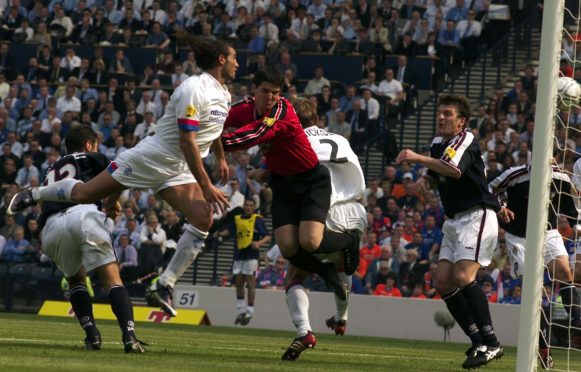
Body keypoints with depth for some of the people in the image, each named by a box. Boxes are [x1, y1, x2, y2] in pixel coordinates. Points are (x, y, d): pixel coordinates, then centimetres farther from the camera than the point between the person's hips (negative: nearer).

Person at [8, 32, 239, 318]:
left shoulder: (223, 92, 6)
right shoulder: (194, 89, -23)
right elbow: (187, 141, -28)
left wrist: (220, 157, 35)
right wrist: (206, 186, -29)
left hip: (178, 172, 8)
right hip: (151, 157, -7)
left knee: (203, 220, -14)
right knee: (83, 194, 0)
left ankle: (165, 286, -10)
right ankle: (35, 195, 30)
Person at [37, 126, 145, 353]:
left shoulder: (52, 171, 39)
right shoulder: (89, 158, 24)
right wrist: (112, 202, 22)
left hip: (51, 225, 4)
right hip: (82, 213, -4)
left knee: (75, 280, 26)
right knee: (112, 280, -2)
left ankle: (92, 335, 8)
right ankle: (129, 336, -21)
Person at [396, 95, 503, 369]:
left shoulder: (466, 141, -13)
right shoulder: (438, 143, 14)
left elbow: (455, 170, -33)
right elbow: (435, 177, 25)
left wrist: (419, 159, -41)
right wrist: (424, 180, 1)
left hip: (477, 217, -9)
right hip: (454, 221, 9)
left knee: (463, 276, -24)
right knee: (443, 282, -2)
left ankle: (491, 343, -21)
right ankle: (479, 342, 3)